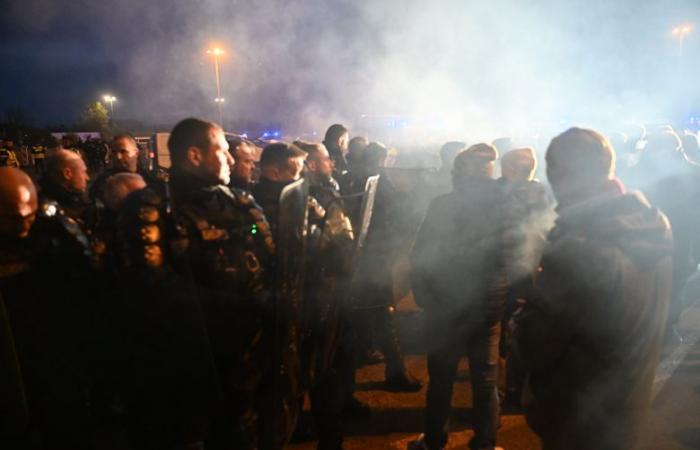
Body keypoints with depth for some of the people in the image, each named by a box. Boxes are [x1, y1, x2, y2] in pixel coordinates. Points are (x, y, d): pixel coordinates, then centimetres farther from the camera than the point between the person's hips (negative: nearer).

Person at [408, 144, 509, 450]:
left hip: (445, 305, -1)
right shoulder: (503, 205, -6)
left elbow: (420, 255, -11)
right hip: (488, 305, 2)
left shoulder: (442, 205, -12)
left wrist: (423, 296, 1)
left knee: (441, 378, 14)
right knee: (485, 381, 15)